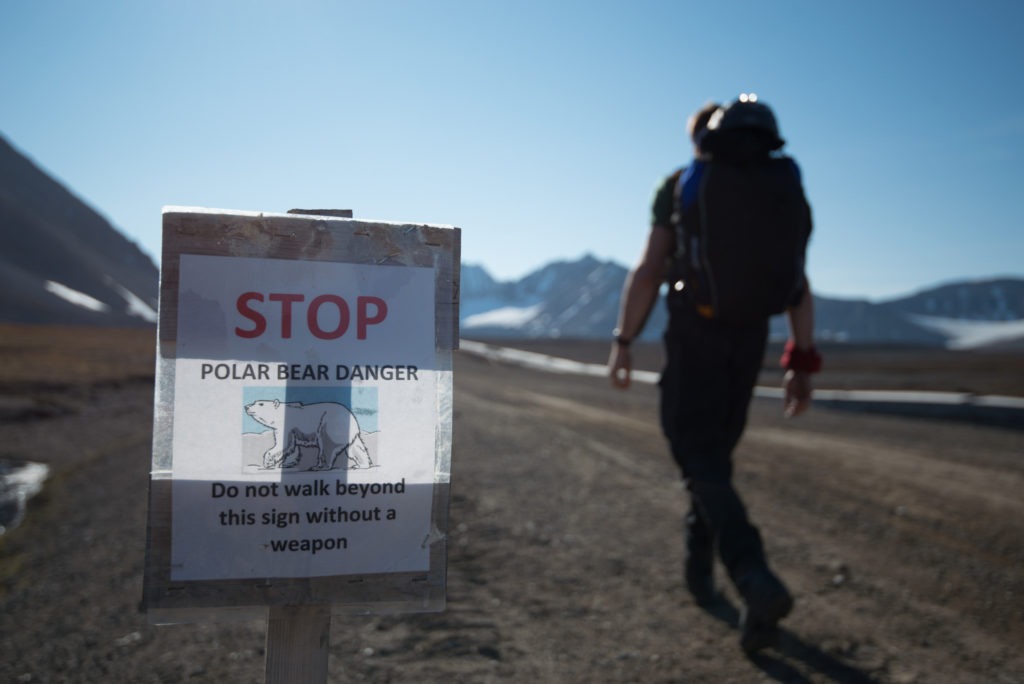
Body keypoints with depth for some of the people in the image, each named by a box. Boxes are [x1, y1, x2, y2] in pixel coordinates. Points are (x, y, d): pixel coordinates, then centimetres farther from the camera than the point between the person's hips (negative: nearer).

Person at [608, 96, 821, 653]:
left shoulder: (679, 186, 0)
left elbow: (649, 271, -8)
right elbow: (799, 285, 4)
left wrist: (622, 343, -4)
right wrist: (803, 364, 5)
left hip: (693, 335, -4)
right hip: (750, 338, 5)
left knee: (701, 464, -4)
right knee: (713, 452, 20)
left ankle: (757, 582, -23)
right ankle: (698, 570, 28)